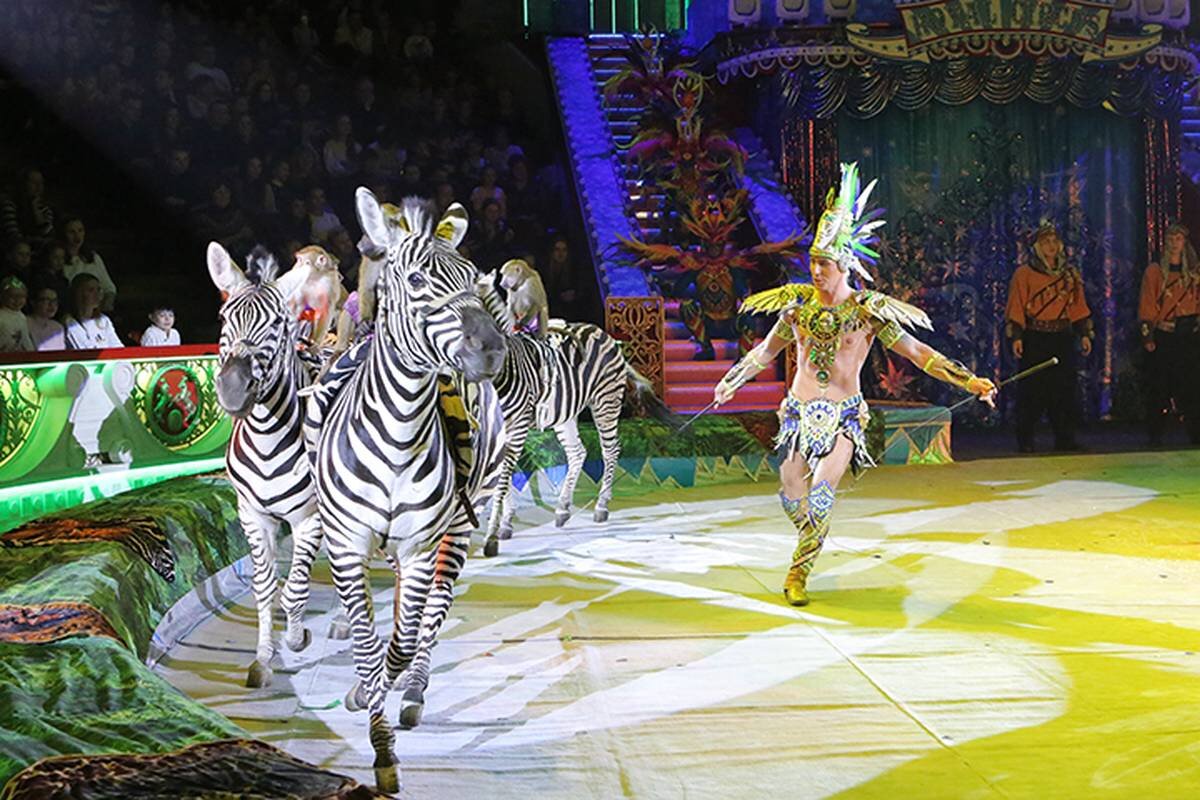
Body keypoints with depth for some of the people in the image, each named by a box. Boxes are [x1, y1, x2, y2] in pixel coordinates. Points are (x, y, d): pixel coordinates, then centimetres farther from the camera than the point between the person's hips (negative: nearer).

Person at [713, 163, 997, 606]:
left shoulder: (868, 311, -7)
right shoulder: (798, 304, 1)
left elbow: (916, 351, -5)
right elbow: (766, 350, 18)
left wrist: (969, 380, -11)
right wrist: (732, 381, 29)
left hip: (845, 415, -3)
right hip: (799, 411, 3)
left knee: (822, 488, -21)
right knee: (792, 498, 2)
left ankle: (799, 572, -7)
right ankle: (812, 540, 36)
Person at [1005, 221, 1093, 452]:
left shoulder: (1071, 274, 13)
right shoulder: (1024, 274, 1)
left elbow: (1078, 305, 14)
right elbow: (1016, 307, -3)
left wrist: (1085, 334, 6)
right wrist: (1016, 337, -12)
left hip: (1063, 338, 4)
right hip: (1035, 339, -4)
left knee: (1065, 388, 3)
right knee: (1033, 390, -3)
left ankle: (1065, 437, 9)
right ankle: (1025, 439, 4)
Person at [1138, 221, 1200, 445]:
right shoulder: (1155, 271, 2)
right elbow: (1146, 306, -2)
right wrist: (1147, 335, -9)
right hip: (1163, 336, -2)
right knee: (1159, 387, -2)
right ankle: (1155, 434, 4)